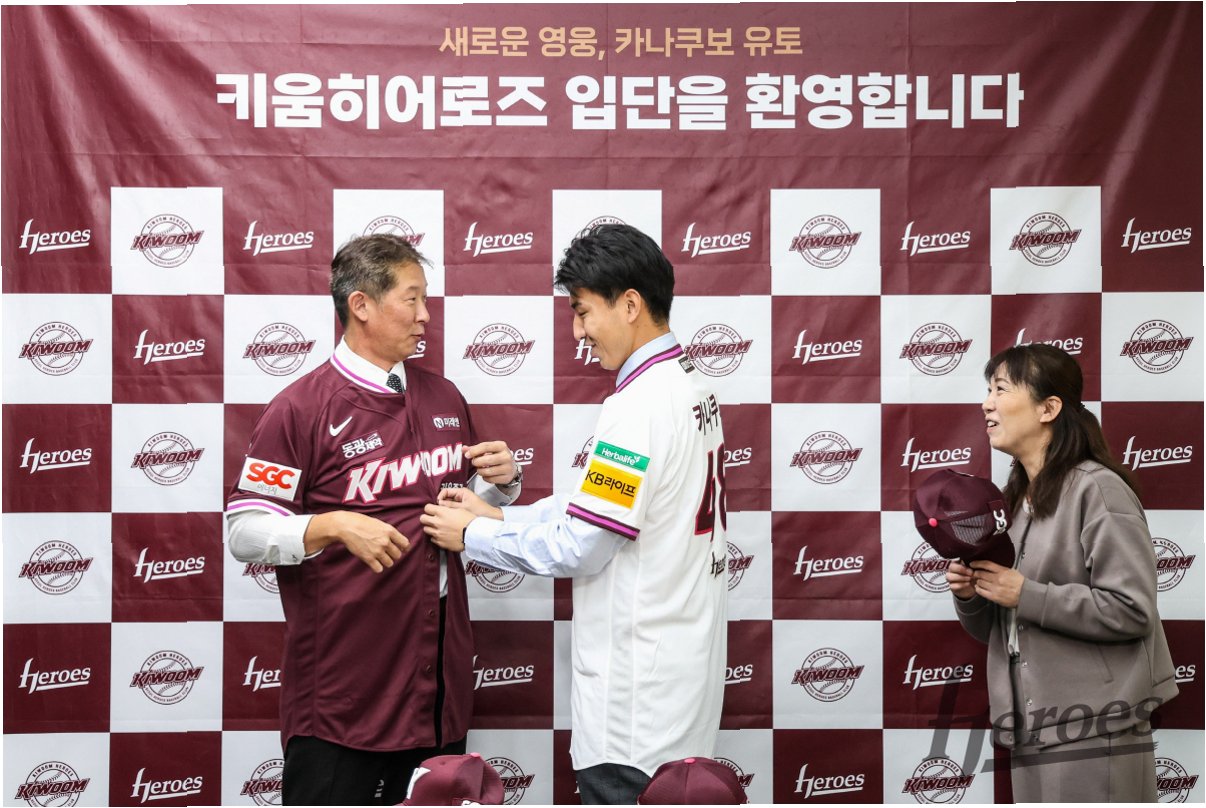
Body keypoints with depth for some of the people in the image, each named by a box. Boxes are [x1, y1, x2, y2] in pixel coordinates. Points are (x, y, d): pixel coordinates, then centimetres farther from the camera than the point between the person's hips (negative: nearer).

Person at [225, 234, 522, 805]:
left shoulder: (444, 399, 12)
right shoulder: (302, 408, -9)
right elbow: (244, 532, -12)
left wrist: (500, 480, 2)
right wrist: (336, 526, -25)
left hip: (439, 680, 6)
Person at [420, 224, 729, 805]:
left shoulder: (640, 404, -19)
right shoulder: (691, 386, 11)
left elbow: (578, 548, -18)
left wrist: (472, 536, -5)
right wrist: (499, 516, 10)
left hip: (637, 689, -9)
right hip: (683, 664, 9)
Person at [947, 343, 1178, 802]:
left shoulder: (1097, 488, -9)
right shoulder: (1014, 502, 15)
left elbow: (1133, 610, -17)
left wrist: (1025, 595, -16)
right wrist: (969, 595, -2)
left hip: (1094, 734, -7)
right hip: (1031, 736, 7)